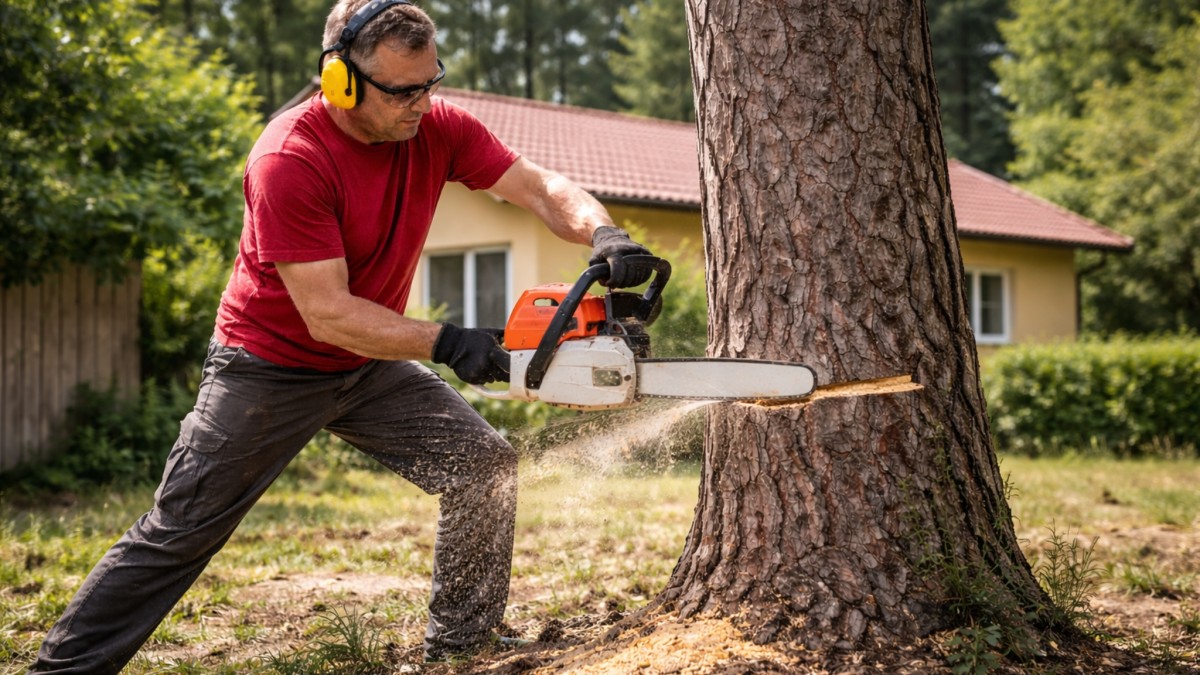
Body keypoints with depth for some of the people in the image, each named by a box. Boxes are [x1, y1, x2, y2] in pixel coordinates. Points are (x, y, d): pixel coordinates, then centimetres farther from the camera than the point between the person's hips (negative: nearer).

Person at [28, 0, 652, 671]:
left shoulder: (438, 126, -13)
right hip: (271, 367, -5)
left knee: (486, 464, -5)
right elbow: (328, 315, -31)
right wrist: (447, 343, -35)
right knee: (177, 533, 0)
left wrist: (603, 233, -34)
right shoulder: (289, 160, -30)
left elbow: (541, 188, -13)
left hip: (372, 363, 6)